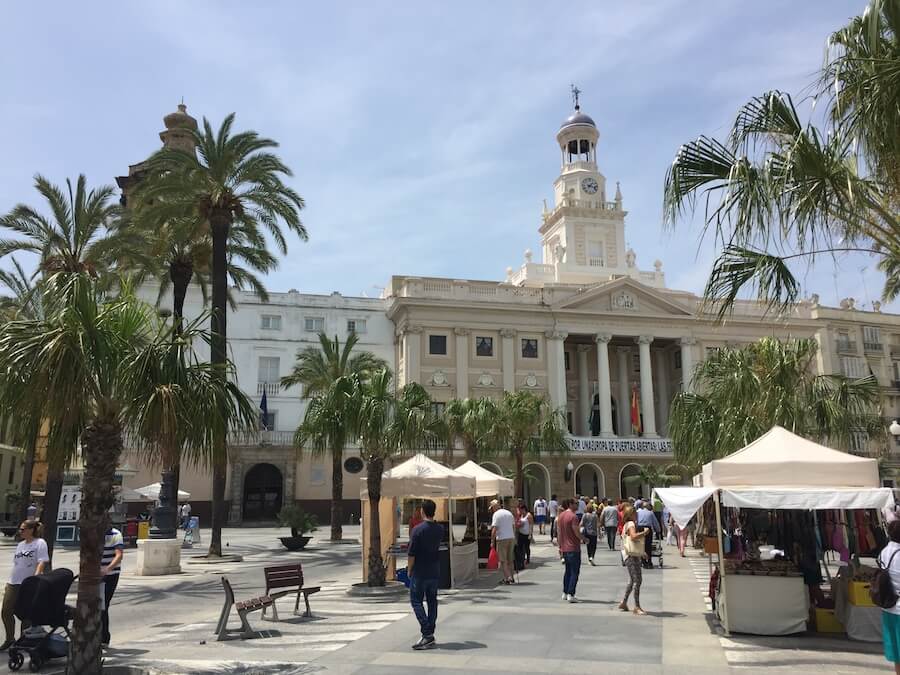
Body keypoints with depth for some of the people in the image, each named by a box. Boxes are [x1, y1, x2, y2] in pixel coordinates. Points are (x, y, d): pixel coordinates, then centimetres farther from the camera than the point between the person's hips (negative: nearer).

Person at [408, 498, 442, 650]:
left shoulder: (418, 529, -15)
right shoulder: (440, 530, 3)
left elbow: (411, 553, -14)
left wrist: (409, 570, -2)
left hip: (420, 572, -6)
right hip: (435, 572, 6)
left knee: (416, 601, 2)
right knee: (432, 602, 11)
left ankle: (427, 633, -9)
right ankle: (430, 636, 14)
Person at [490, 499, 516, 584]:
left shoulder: (496, 514, -8)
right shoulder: (509, 513, 13)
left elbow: (494, 529, -15)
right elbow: (514, 527, 15)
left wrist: (492, 541, -11)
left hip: (501, 539, -6)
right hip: (511, 538, 6)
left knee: (503, 560, 1)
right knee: (510, 559, 15)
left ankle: (507, 578, -5)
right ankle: (511, 578, 19)